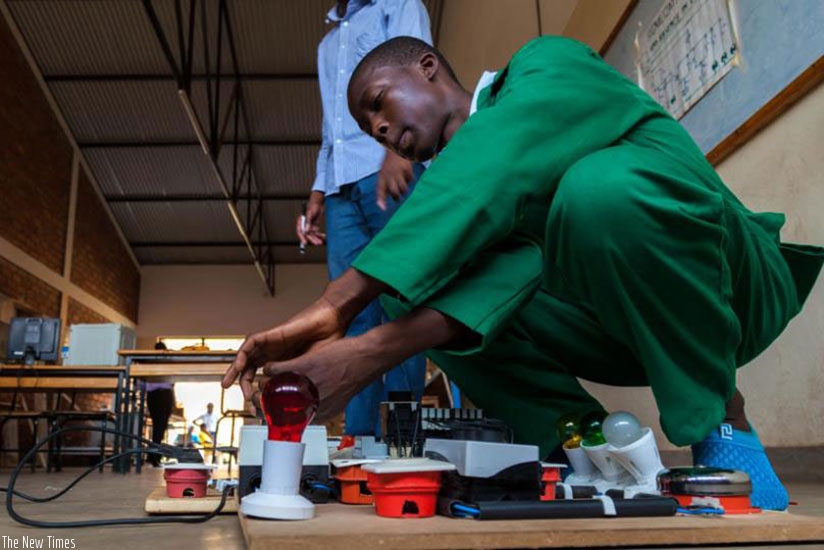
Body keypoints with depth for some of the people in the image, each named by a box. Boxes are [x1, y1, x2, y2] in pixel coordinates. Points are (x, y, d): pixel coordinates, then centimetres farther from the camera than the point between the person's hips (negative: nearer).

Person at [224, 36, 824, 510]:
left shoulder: (548, 64, -8)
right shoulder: (455, 179, 9)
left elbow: (490, 170, -30)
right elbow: (506, 270, -14)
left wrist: (336, 304, -38)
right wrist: (373, 350, -34)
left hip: (732, 288, -5)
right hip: (615, 323, 6)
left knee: (600, 184, -36)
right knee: (423, 287, -10)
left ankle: (720, 422, -15)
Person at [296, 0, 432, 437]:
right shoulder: (328, 43, 34)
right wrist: (318, 192, 17)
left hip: (392, 171, -6)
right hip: (342, 188, 6)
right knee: (352, 315, -3)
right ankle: (360, 439, -3)